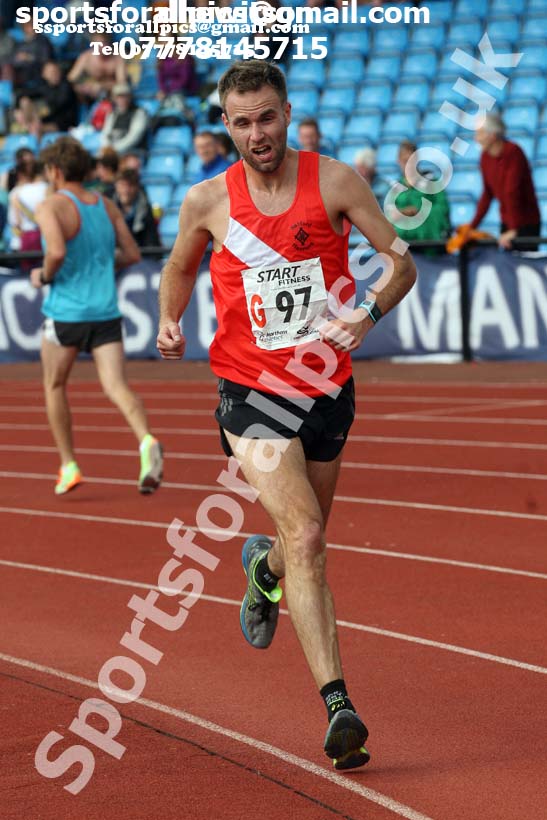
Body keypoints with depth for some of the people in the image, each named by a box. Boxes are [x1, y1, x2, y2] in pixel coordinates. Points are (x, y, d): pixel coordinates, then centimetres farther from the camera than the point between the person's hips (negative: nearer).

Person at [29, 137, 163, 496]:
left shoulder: (52, 207, -8)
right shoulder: (107, 206, 10)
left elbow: (57, 251, -24)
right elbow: (132, 254, 11)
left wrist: (45, 276, -5)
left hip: (66, 311, -4)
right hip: (106, 312, 4)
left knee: (55, 387, 16)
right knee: (117, 386, -6)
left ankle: (69, 466, 17)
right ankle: (146, 440, -33)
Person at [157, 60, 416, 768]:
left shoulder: (333, 181, -4)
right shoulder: (207, 201, -2)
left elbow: (402, 261, -4)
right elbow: (180, 266, 18)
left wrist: (367, 314, -22)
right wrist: (169, 322, 0)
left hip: (327, 389, 2)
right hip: (252, 393, -2)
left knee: (305, 543, 18)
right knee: (305, 537, -20)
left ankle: (263, 567, 57)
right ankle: (337, 703, -23)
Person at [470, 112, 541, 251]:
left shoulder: (513, 152, -21)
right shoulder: (485, 157, 1)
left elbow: (512, 192, -27)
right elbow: (487, 194, 8)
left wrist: (513, 229, -33)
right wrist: (473, 226, 6)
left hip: (527, 223, -7)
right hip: (507, 222, 7)